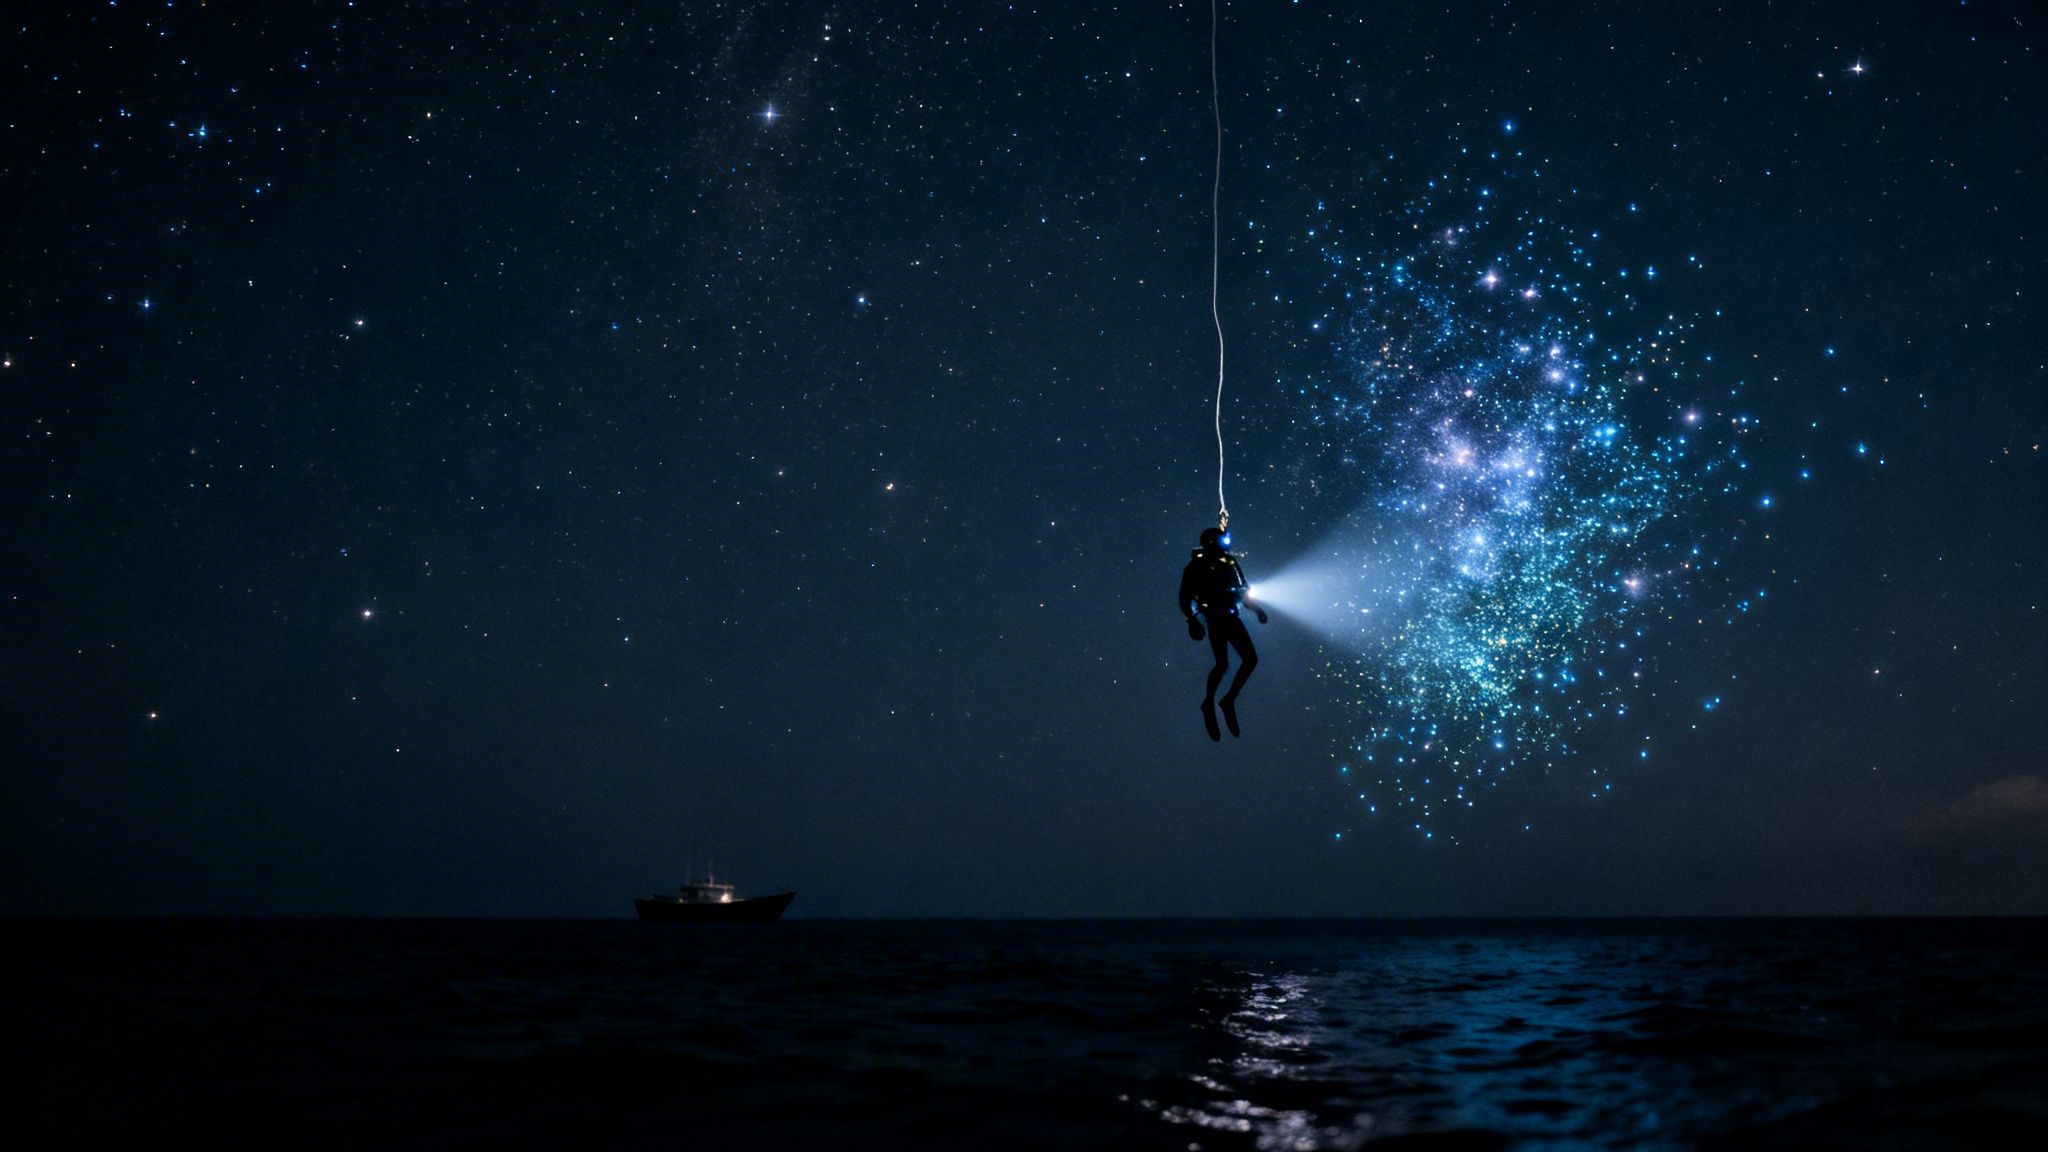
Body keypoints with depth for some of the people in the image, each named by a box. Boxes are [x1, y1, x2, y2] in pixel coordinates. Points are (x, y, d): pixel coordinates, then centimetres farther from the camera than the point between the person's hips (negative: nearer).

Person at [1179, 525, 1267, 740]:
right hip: (1216, 620, -6)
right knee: (1223, 664, -13)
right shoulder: (1197, 566, -6)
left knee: (1250, 659, -1)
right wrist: (1192, 620, -20)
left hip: (1232, 618, 6)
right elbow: (1186, 597, -9)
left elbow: (1243, 590, 18)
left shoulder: (1230, 562, 10)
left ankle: (1229, 700, 11)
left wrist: (1256, 608, 8)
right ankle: (1209, 704, 8)